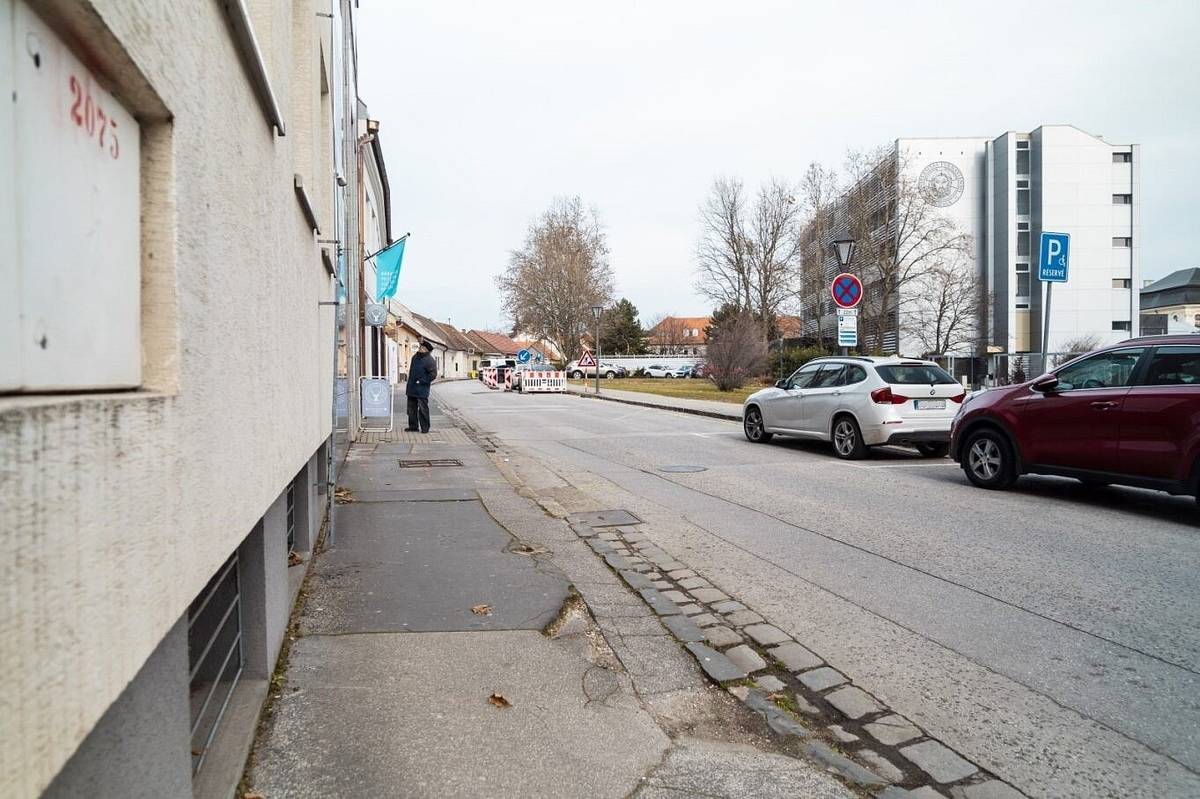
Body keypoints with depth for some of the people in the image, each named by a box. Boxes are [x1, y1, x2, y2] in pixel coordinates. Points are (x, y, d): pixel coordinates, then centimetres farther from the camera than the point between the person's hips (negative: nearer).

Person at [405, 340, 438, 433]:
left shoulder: (430, 360, -11)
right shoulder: (415, 357, 13)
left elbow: (433, 374, -15)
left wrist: (421, 381, -16)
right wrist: (409, 383, 17)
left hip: (422, 390, -8)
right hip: (411, 389, 8)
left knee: (423, 409, -3)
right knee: (411, 408, 12)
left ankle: (425, 428, 5)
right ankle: (413, 426, 22)